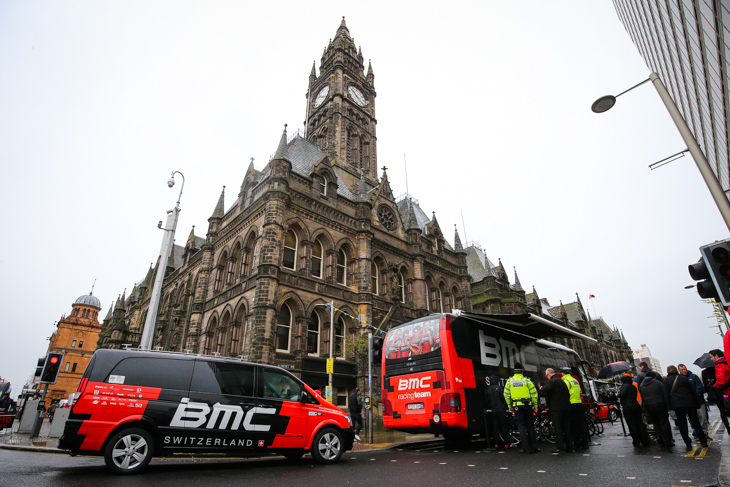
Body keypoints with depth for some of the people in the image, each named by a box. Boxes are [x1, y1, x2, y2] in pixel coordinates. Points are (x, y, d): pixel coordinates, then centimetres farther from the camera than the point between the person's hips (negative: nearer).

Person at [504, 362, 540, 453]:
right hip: (527, 405, 0)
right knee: (530, 426, 11)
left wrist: (509, 407, 14)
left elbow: (506, 395, 5)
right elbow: (534, 394, -4)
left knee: (521, 427, 5)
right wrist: (535, 406, 5)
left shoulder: (509, 381, 4)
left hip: (516, 406, 1)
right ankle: (533, 447, 15)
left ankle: (526, 448, 4)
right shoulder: (527, 380, -2)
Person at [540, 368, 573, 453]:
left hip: (556, 408, -8)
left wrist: (541, 388, -4)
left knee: (558, 427, -5)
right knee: (567, 427, 12)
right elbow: (568, 394, 22)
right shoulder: (562, 381, 17)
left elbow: (545, 390, -24)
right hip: (566, 407, 8)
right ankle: (569, 447, 15)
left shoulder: (552, 381, -9)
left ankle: (559, 447, -8)